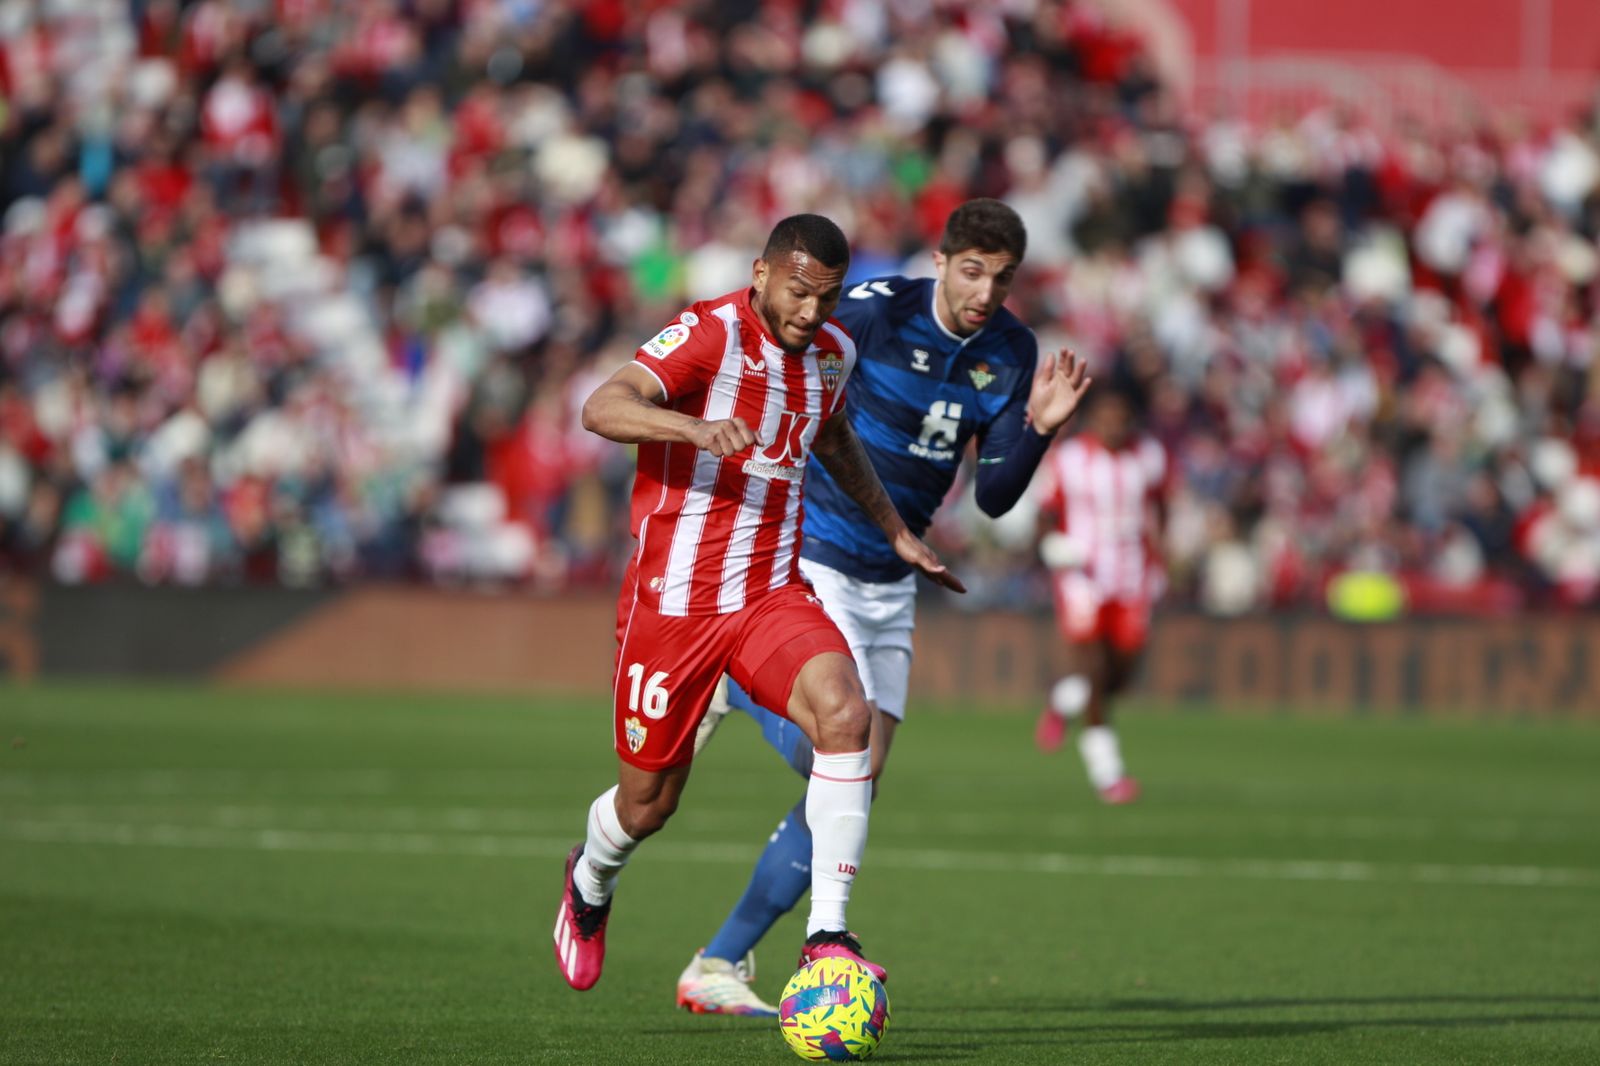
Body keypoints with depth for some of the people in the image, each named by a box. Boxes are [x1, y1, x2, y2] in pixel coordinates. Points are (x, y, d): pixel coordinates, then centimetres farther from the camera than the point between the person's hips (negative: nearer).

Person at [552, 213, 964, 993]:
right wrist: (699, 428, -50)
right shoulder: (710, 334, -17)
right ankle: (590, 884, 45)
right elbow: (601, 410, -33)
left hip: (773, 595, 4)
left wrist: (896, 531, 26)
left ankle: (827, 936, -22)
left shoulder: (833, 353, 4)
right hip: (673, 601, -4)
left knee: (845, 715, -25)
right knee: (646, 804, 8)